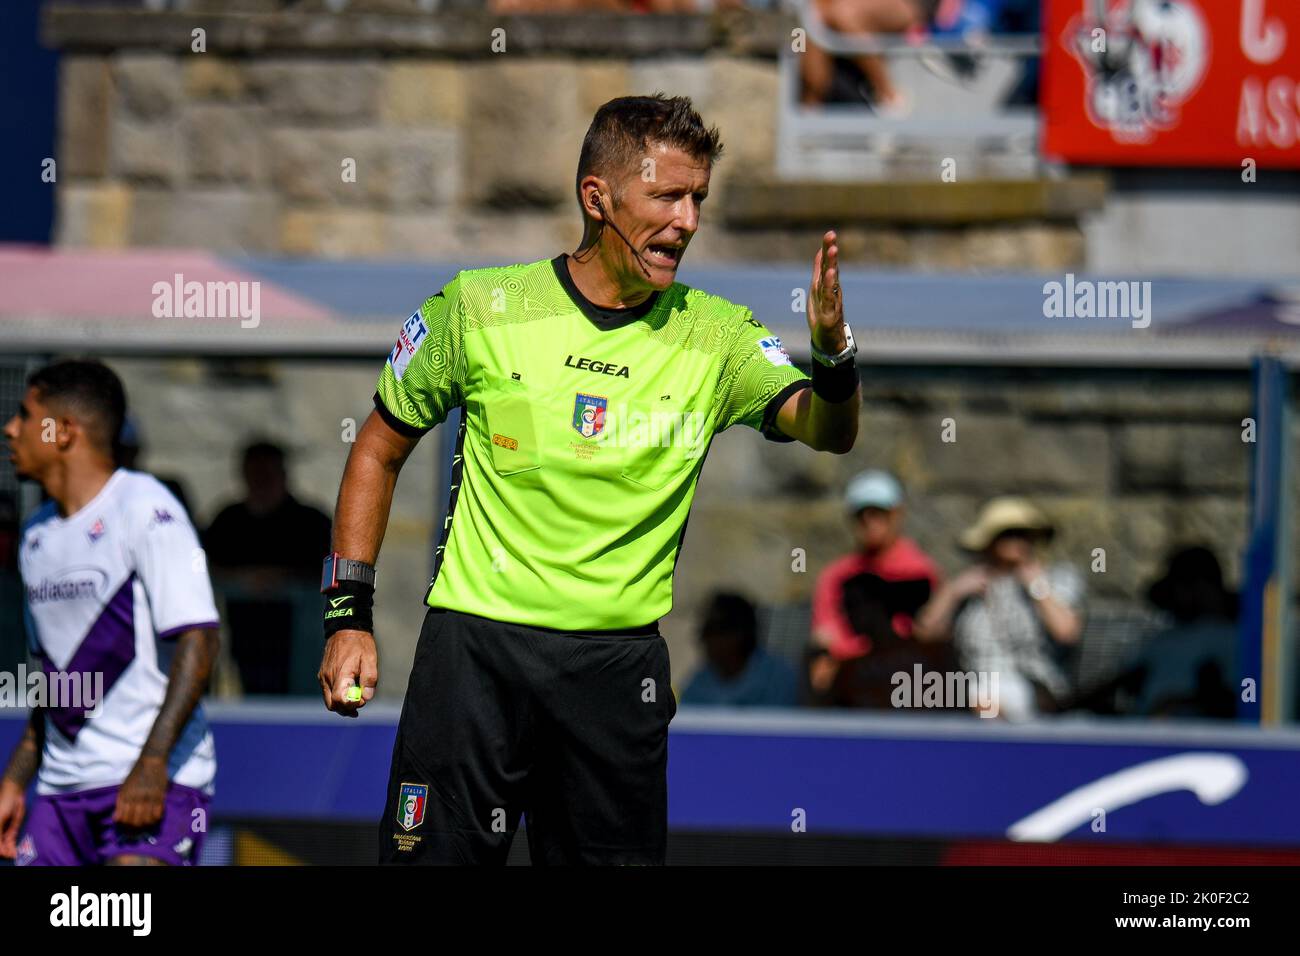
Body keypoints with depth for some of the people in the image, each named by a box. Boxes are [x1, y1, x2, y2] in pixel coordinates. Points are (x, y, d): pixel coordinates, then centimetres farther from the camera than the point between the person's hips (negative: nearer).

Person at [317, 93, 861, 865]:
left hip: (621, 663, 2)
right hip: (477, 640, -2)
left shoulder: (715, 337, 1)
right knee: (434, 858, -7)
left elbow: (829, 432, -13)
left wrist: (834, 355, -35)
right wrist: (349, 614, 3)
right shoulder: (480, 308, -1)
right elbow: (379, 451, 9)